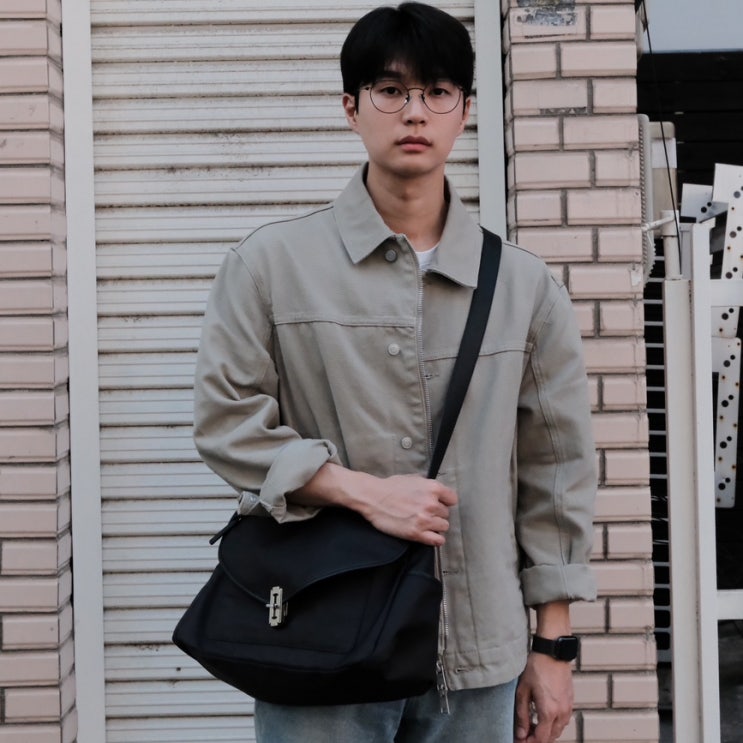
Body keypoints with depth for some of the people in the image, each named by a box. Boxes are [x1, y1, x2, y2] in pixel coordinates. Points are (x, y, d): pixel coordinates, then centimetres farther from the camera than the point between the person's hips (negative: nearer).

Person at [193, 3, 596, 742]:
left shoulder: (525, 285, 7)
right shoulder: (271, 262, 2)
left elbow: (556, 468, 9)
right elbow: (225, 420, -2)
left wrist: (554, 645, 8)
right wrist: (364, 491, -13)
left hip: (478, 656, 2)